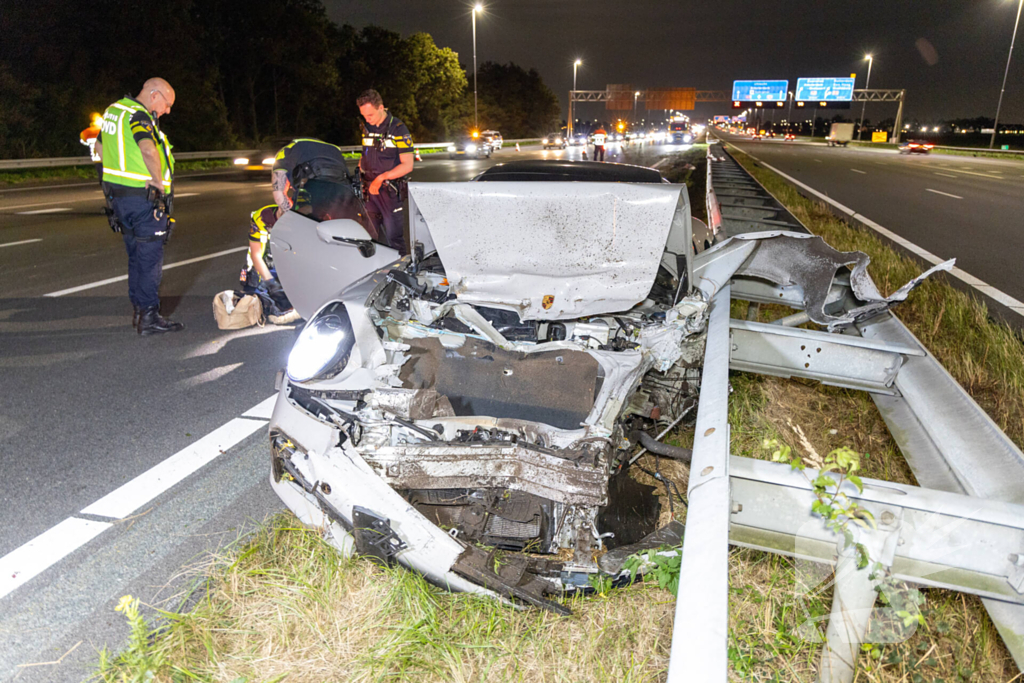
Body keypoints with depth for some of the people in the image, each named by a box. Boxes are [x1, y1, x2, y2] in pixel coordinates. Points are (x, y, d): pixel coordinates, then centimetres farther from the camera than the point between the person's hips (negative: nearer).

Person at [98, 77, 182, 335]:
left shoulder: (113, 110, 16)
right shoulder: (139, 115, -15)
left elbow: (100, 145, 28)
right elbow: (148, 149, -33)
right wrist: (159, 181, -22)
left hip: (118, 194, 9)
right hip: (144, 197, -9)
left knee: (136, 255, 16)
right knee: (150, 257, -4)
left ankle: (139, 310, 24)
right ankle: (149, 317, -1)